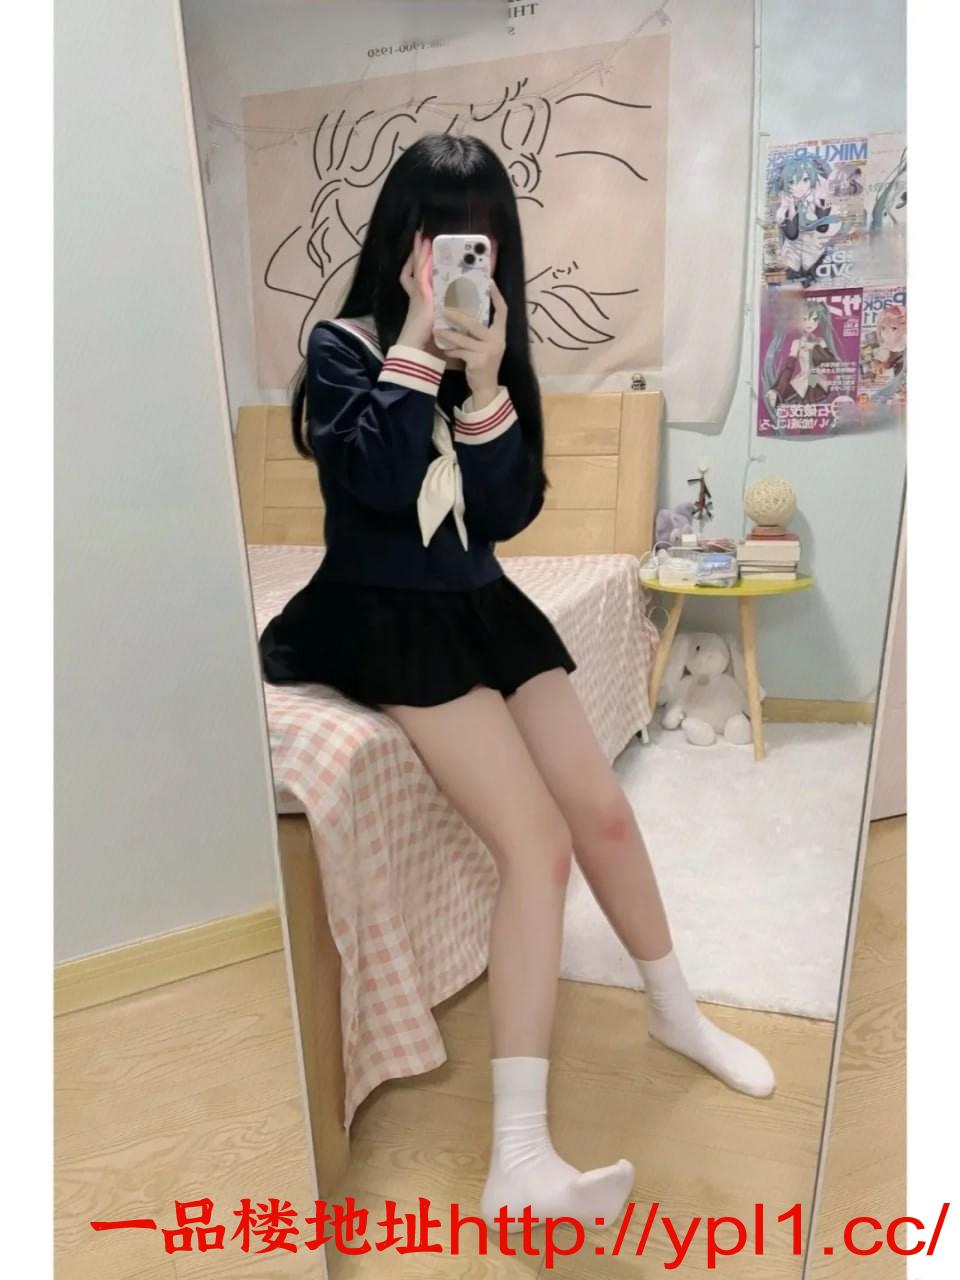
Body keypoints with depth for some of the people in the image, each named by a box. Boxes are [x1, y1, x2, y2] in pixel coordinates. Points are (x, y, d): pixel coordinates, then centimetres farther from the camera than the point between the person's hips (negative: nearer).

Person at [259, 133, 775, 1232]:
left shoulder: (493, 356, 10)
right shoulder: (344, 346, -3)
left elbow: (509, 513, -1)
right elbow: (378, 483, -21)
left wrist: (486, 383, -12)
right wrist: (415, 340, -16)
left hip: (485, 606, 6)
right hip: (389, 618, -5)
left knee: (605, 813, 3)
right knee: (539, 842, -20)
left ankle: (675, 1011, 30)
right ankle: (520, 1159, -13)